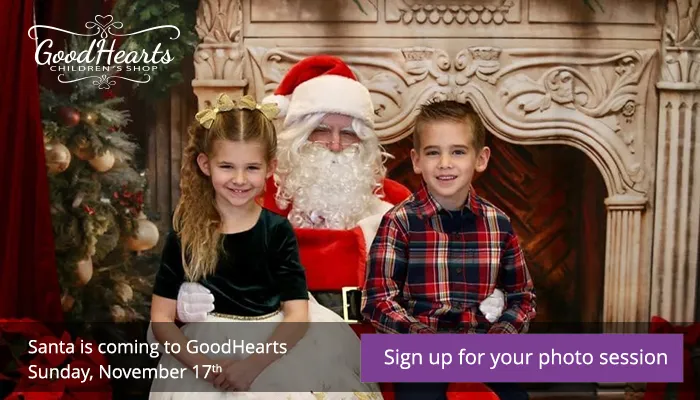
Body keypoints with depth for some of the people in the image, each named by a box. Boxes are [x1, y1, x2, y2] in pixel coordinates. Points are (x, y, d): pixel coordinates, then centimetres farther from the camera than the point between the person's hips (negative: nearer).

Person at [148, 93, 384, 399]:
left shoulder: (277, 231, -4)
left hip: (274, 346, 0)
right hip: (209, 347, 0)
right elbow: (161, 318, -3)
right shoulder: (186, 233, -3)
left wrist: (252, 365, -21)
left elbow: (297, 315, -9)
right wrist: (203, 365, -17)